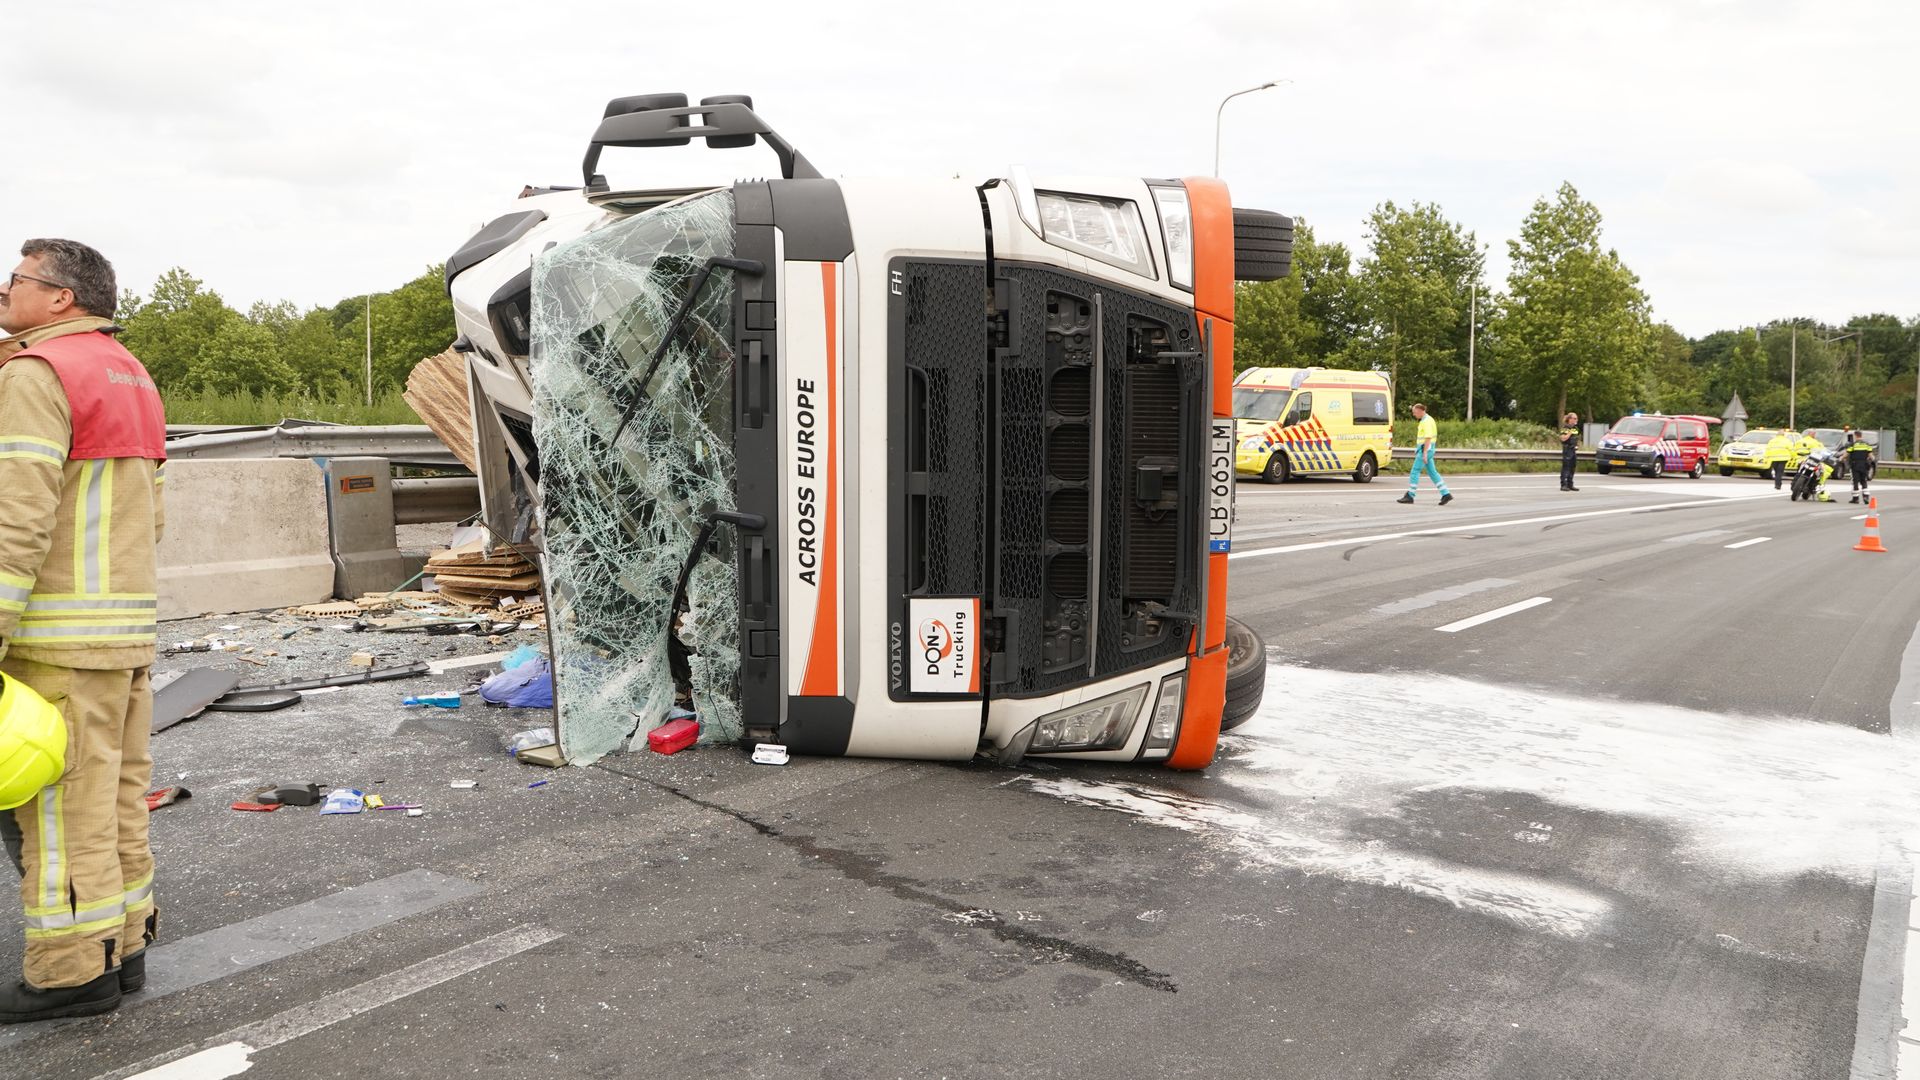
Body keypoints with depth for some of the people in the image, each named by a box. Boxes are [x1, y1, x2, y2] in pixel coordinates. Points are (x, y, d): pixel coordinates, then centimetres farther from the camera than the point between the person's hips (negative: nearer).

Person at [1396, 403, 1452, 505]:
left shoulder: (1427, 421, -16)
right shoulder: (1426, 420, 16)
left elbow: (1428, 438, -21)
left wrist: (1424, 453, -24)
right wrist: (1418, 449, 25)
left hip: (1425, 450, -10)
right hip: (1424, 450, 10)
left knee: (1414, 471, -5)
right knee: (1432, 472, 9)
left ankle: (1409, 496, -1)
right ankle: (1446, 494, 7)